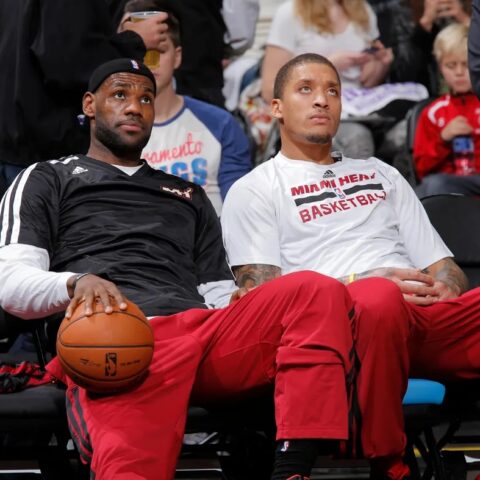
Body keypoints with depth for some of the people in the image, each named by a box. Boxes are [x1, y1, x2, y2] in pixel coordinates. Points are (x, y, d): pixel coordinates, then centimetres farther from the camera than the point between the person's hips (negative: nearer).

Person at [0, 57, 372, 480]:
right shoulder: (48, 180, 25)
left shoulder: (188, 195, 37)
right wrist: (76, 283, -13)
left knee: (318, 292, -26)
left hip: (203, 331, 5)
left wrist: (242, 305, 3)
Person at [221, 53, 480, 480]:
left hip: (435, 317, 4)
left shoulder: (381, 174, 35)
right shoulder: (254, 190, 19)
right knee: (379, 298, -42)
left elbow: (442, 267, 28)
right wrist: (365, 286, -8)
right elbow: (262, 290, 4)